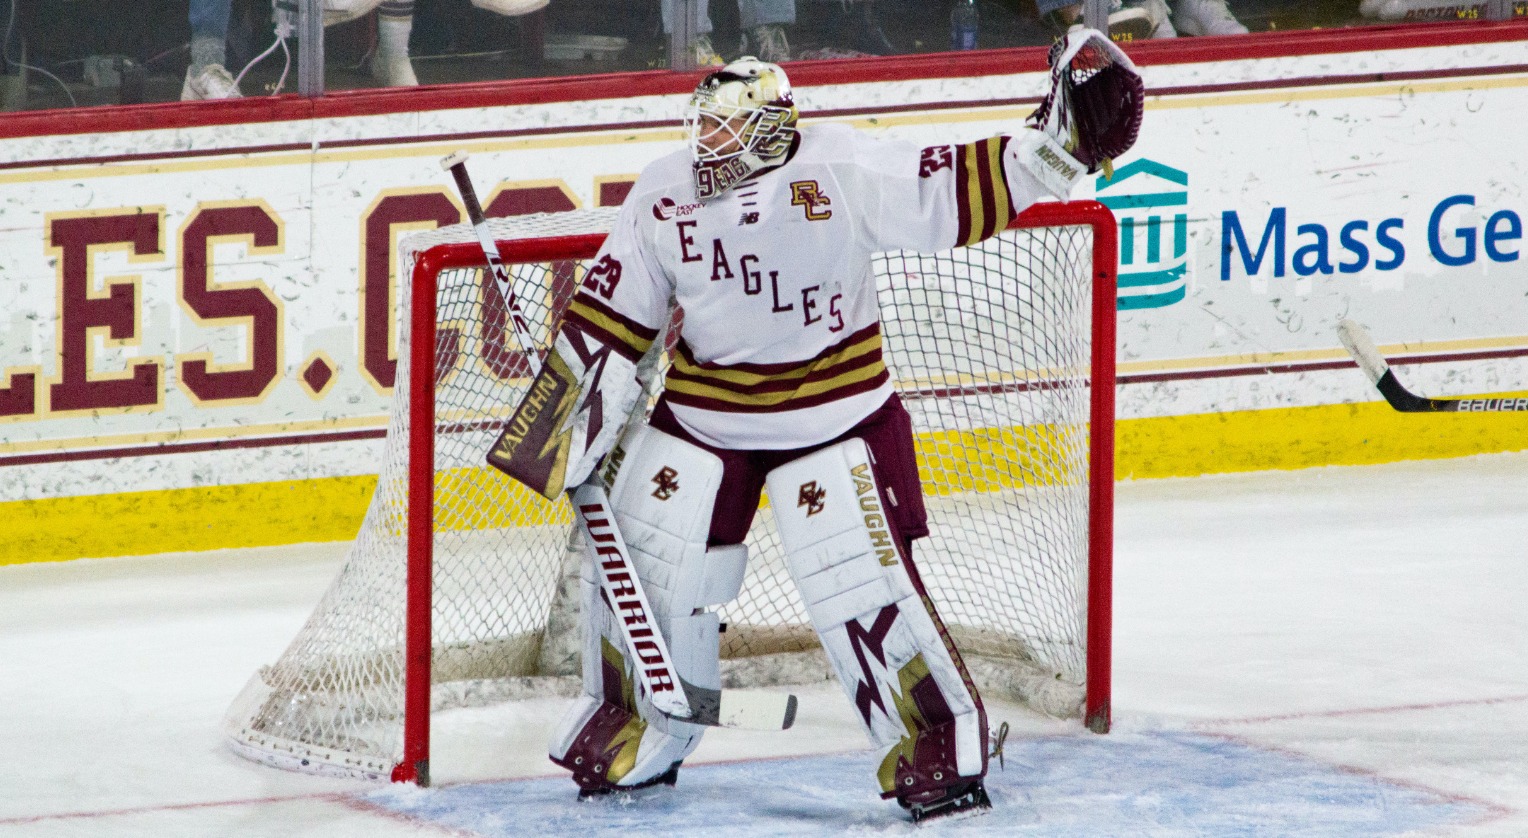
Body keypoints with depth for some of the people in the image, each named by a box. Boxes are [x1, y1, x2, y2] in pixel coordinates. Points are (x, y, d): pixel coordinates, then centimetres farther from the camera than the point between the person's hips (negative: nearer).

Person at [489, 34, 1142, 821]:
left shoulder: (841, 171, -18)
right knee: (637, 564, 3)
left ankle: (939, 745, 4)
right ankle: (636, 735, 25)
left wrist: (1056, 143, -32)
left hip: (833, 415, -4)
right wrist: (565, 416, -1)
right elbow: (610, 317, 0)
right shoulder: (663, 195, -6)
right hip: (701, 411, 4)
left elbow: (954, 194, -21)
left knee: (860, 581, -12)